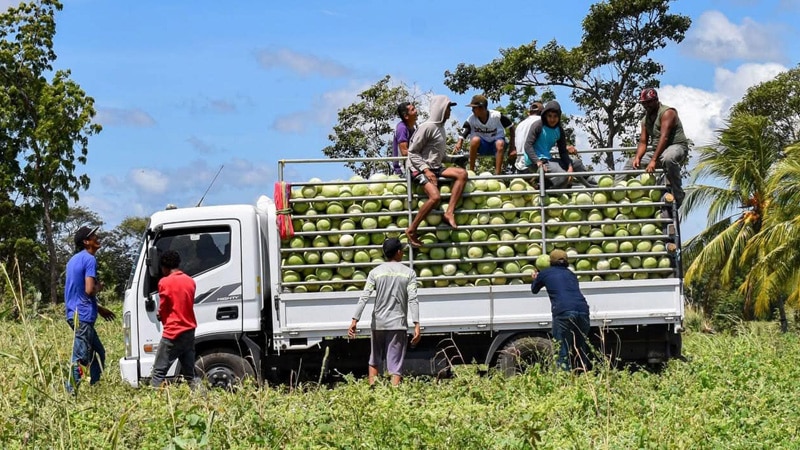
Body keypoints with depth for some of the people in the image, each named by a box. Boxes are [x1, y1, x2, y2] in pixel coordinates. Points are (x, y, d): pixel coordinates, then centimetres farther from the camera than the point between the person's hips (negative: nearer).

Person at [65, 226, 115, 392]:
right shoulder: (89, 259, -12)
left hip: (74, 313, 10)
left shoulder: (74, 260, 18)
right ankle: (70, 393, -9)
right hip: (83, 315, -10)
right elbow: (89, 290, -22)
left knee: (98, 352, 17)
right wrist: (98, 287, 1)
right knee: (80, 358, -9)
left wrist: (99, 308, 28)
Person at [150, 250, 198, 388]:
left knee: (158, 373, -5)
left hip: (173, 333, -6)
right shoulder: (190, 281, 9)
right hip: (189, 331, 6)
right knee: (190, 374, 10)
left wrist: (160, 317, 17)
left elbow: (162, 309, -3)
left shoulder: (165, 282, -10)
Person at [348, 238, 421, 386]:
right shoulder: (409, 272, 1)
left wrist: (355, 320, -7)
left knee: (374, 361, 18)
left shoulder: (375, 272, 3)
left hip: (378, 323, 1)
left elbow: (364, 297, -6)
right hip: (398, 324, -1)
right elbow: (413, 300, -9)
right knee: (395, 364, -3)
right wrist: (416, 325, -12)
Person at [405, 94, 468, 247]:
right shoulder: (427, 127, -11)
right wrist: (426, 170, -21)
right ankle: (411, 230, -19)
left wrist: (455, 158, 9)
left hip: (435, 167, 9)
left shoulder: (440, 127, 16)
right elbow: (412, 152, -12)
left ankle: (449, 212, -17)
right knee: (435, 197, -29)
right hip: (420, 168, -9)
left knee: (462, 173, -11)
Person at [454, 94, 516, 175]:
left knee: (500, 143, -37)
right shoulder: (471, 119, -17)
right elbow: (462, 136, -22)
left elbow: (511, 127, -7)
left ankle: (497, 174, -36)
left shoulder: (497, 116, -19)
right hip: (481, 146, 1)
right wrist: (459, 144, -45)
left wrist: (513, 148, -10)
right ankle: (471, 171, -23)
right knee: (475, 140, -34)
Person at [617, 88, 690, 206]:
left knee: (668, 159, -42)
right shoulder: (645, 119, 14)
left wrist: (654, 160, -32)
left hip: (676, 146, -9)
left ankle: (677, 195, -37)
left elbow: (664, 137, -24)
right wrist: (637, 157, -13)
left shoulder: (667, 113, -13)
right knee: (631, 163, 9)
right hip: (656, 150, 9)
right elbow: (643, 142, 10)